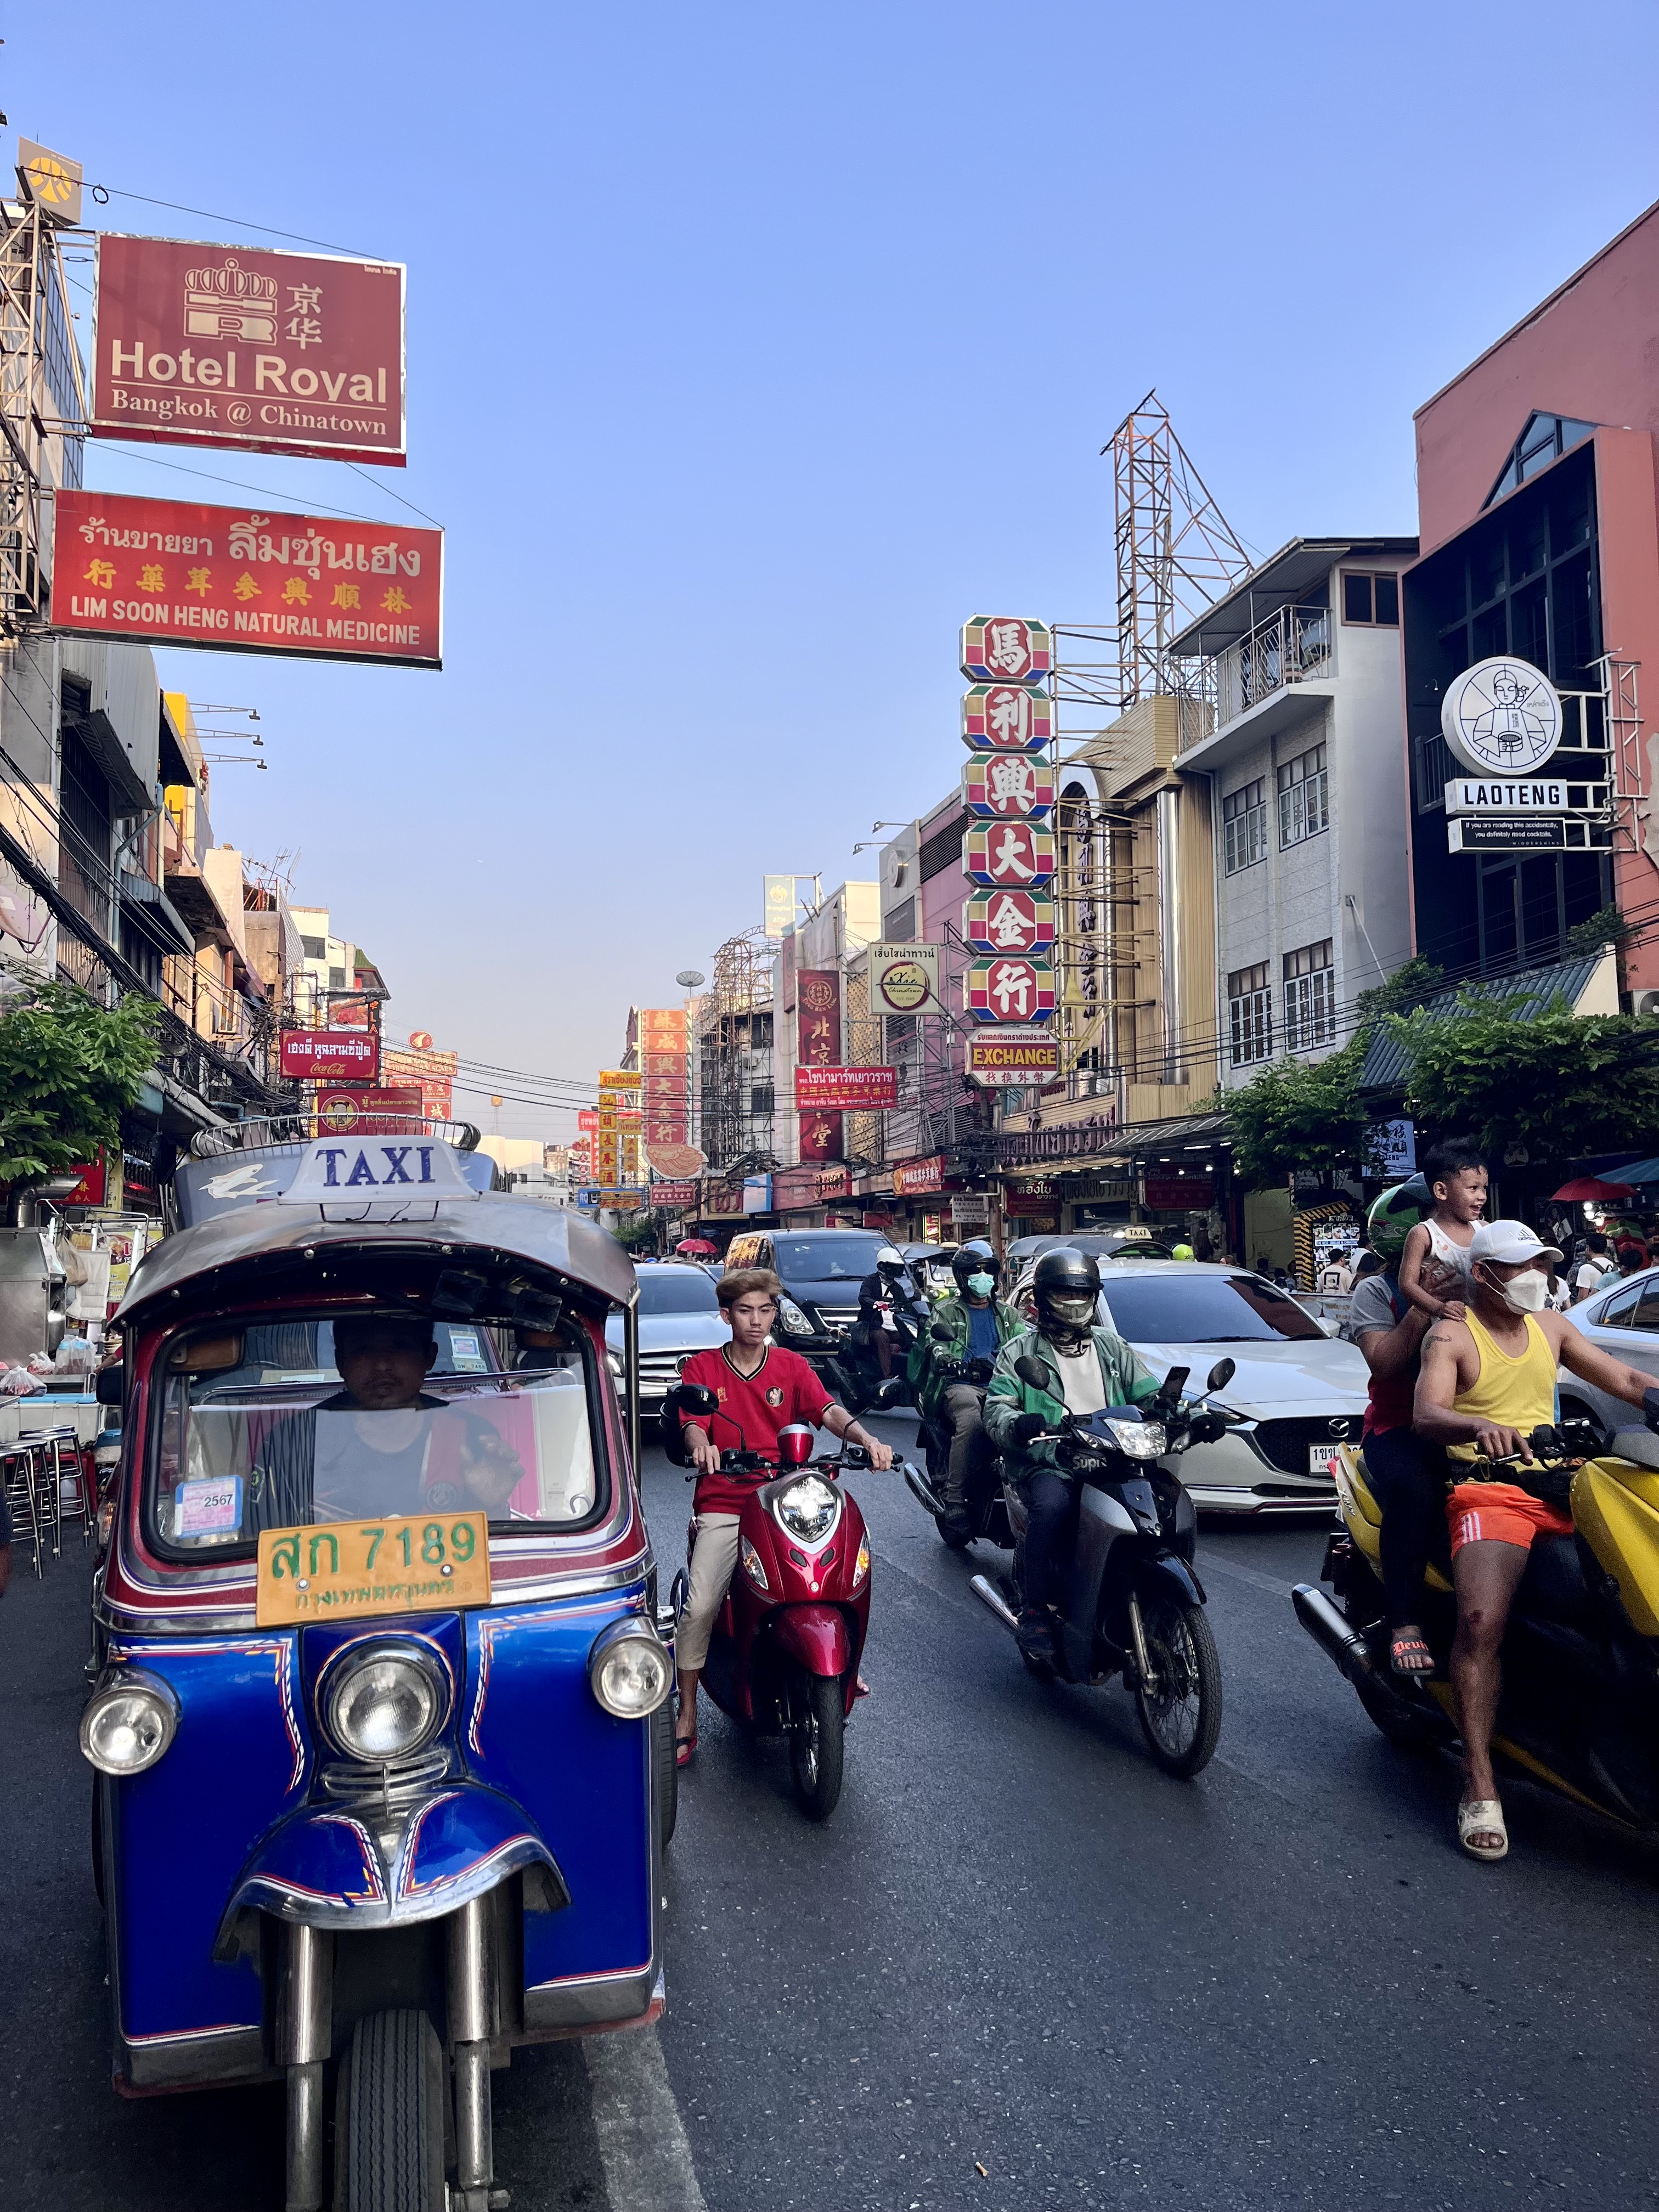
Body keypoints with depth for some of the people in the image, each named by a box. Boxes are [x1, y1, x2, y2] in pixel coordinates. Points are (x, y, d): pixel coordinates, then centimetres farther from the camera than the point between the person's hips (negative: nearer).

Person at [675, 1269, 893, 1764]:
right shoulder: (701, 1367, 7)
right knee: (699, 1606, -18)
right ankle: (686, 1717, -1)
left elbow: (829, 1411, -4)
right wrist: (700, 1444, -33)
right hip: (723, 1506, -1)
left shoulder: (792, 1366, 11)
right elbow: (693, 1423, -7)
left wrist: (868, 1439, -25)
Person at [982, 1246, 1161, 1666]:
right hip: (1049, 1466, -4)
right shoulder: (1021, 1351, 9)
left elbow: (1150, 1393, 17)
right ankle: (1035, 1614, -23)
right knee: (1052, 1505, -36)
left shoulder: (1111, 1347, 22)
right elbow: (995, 1408, -3)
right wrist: (1016, 1423, -28)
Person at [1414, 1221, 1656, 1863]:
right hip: (1488, 1490, -5)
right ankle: (1480, 1789, -20)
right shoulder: (1451, 1336, 0)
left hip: (1562, 1486, 6)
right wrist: (1481, 1427, -37)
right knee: (1481, 1620, -26)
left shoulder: (1551, 1326, 18)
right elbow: (1426, 1414, -15)